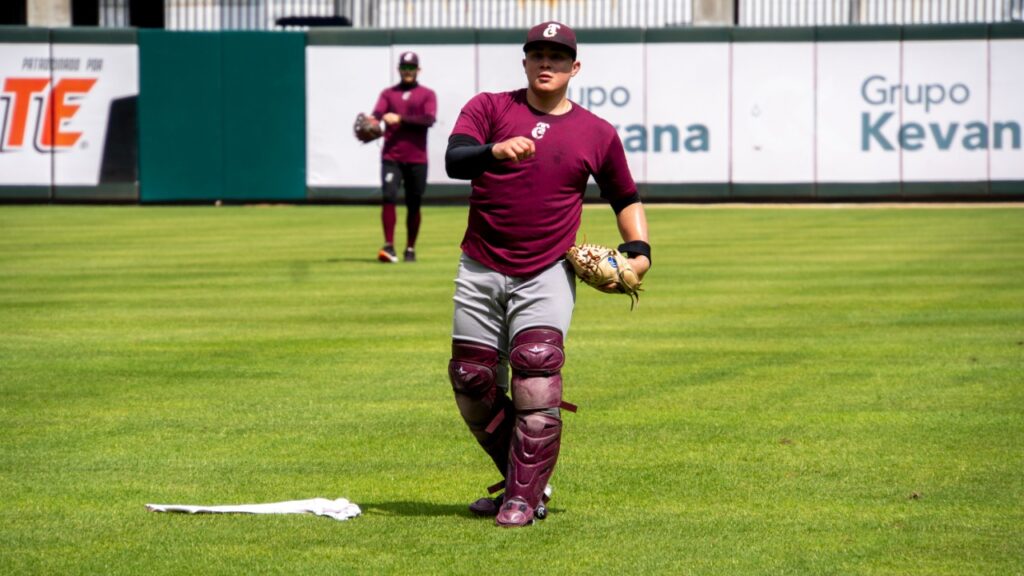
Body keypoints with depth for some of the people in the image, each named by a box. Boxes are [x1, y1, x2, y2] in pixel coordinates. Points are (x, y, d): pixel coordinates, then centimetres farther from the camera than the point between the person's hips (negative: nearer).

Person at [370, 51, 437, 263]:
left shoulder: (427, 95, 7)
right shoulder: (388, 93, 12)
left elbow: (429, 119, -10)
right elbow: (378, 113, -6)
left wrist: (400, 119, -20)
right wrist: (372, 121, -31)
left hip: (417, 159, 0)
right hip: (391, 156, 0)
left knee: (413, 204, 6)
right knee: (388, 197, -15)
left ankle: (410, 249, 18)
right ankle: (389, 246, -15)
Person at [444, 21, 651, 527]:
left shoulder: (597, 134, 7)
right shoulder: (489, 108, 3)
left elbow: (625, 198, 20)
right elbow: (454, 160, -16)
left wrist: (639, 249, 3)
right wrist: (495, 151, -36)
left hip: (546, 276, -1)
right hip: (481, 272, 1)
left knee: (536, 381, -16)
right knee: (472, 384, 4)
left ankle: (524, 499, -10)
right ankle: (523, 481, 23)